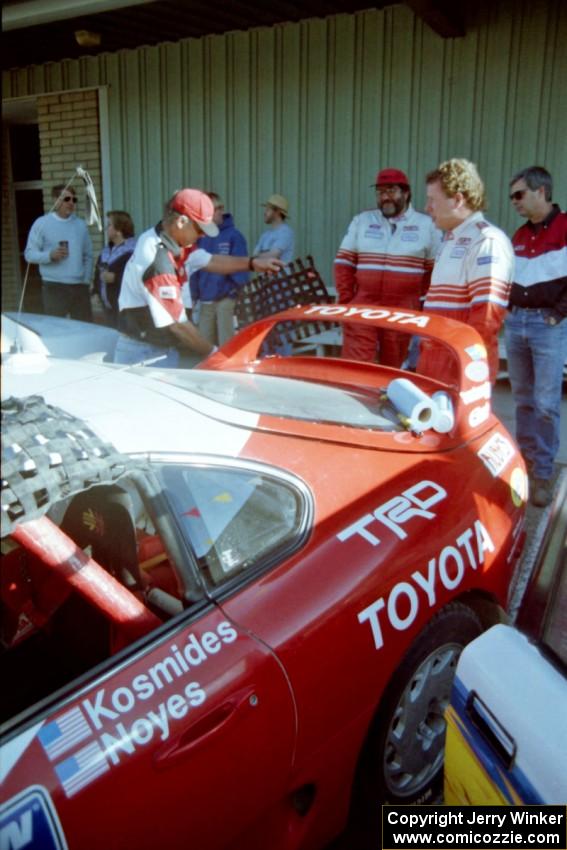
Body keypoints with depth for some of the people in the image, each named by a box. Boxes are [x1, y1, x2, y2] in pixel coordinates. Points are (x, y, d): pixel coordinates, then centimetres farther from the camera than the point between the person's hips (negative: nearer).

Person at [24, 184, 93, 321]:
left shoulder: (81, 224, 11)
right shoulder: (41, 223, -1)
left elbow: (88, 256, 14)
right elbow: (29, 254, -3)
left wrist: (87, 280, 5)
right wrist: (50, 255, -21)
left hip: (80, 286, 4)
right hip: (54, 287, -4)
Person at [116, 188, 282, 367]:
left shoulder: (175, 242, 0)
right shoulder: (156, 259, -28)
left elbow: (211, 261, 16)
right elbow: (177, 325, -26)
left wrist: (252, 263, 4)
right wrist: (213, 353, -16)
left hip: (165, 349, 9)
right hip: (145, 355, -9)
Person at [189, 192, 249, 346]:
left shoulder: (233, 235, -4)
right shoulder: (200, 238, 10)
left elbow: (240, 267, -8)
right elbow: (195, 269, 13)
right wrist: (194, 296, 9)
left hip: (227, 300, -5)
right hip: (205, 301, 5)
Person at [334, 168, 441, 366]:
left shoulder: (426, 225, 6)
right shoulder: (361, 221, 10)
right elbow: (344, 263, 8)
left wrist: (422, 299, 0)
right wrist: (345, 300, 0)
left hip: (403, 312, 0)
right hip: (362, 307, 1)